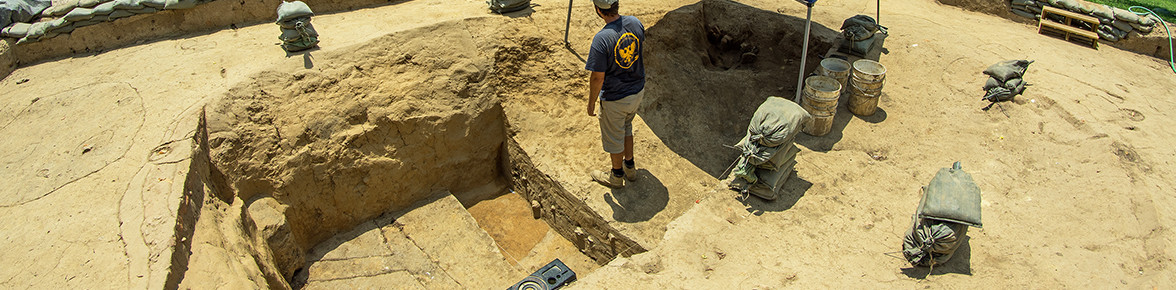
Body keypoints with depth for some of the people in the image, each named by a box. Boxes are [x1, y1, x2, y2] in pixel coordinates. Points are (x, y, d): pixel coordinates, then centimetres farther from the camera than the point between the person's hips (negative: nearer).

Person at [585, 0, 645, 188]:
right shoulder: (636, 23, -10)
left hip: (615, 99, -7)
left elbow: (598, 77, -23)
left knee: (613, 138, 17)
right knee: (626, 129, 29)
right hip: (637, 91, 7)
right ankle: (630, 168, 44)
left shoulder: (602, 38, -29)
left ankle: (617, 176, 37)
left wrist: (591, 103, -9)